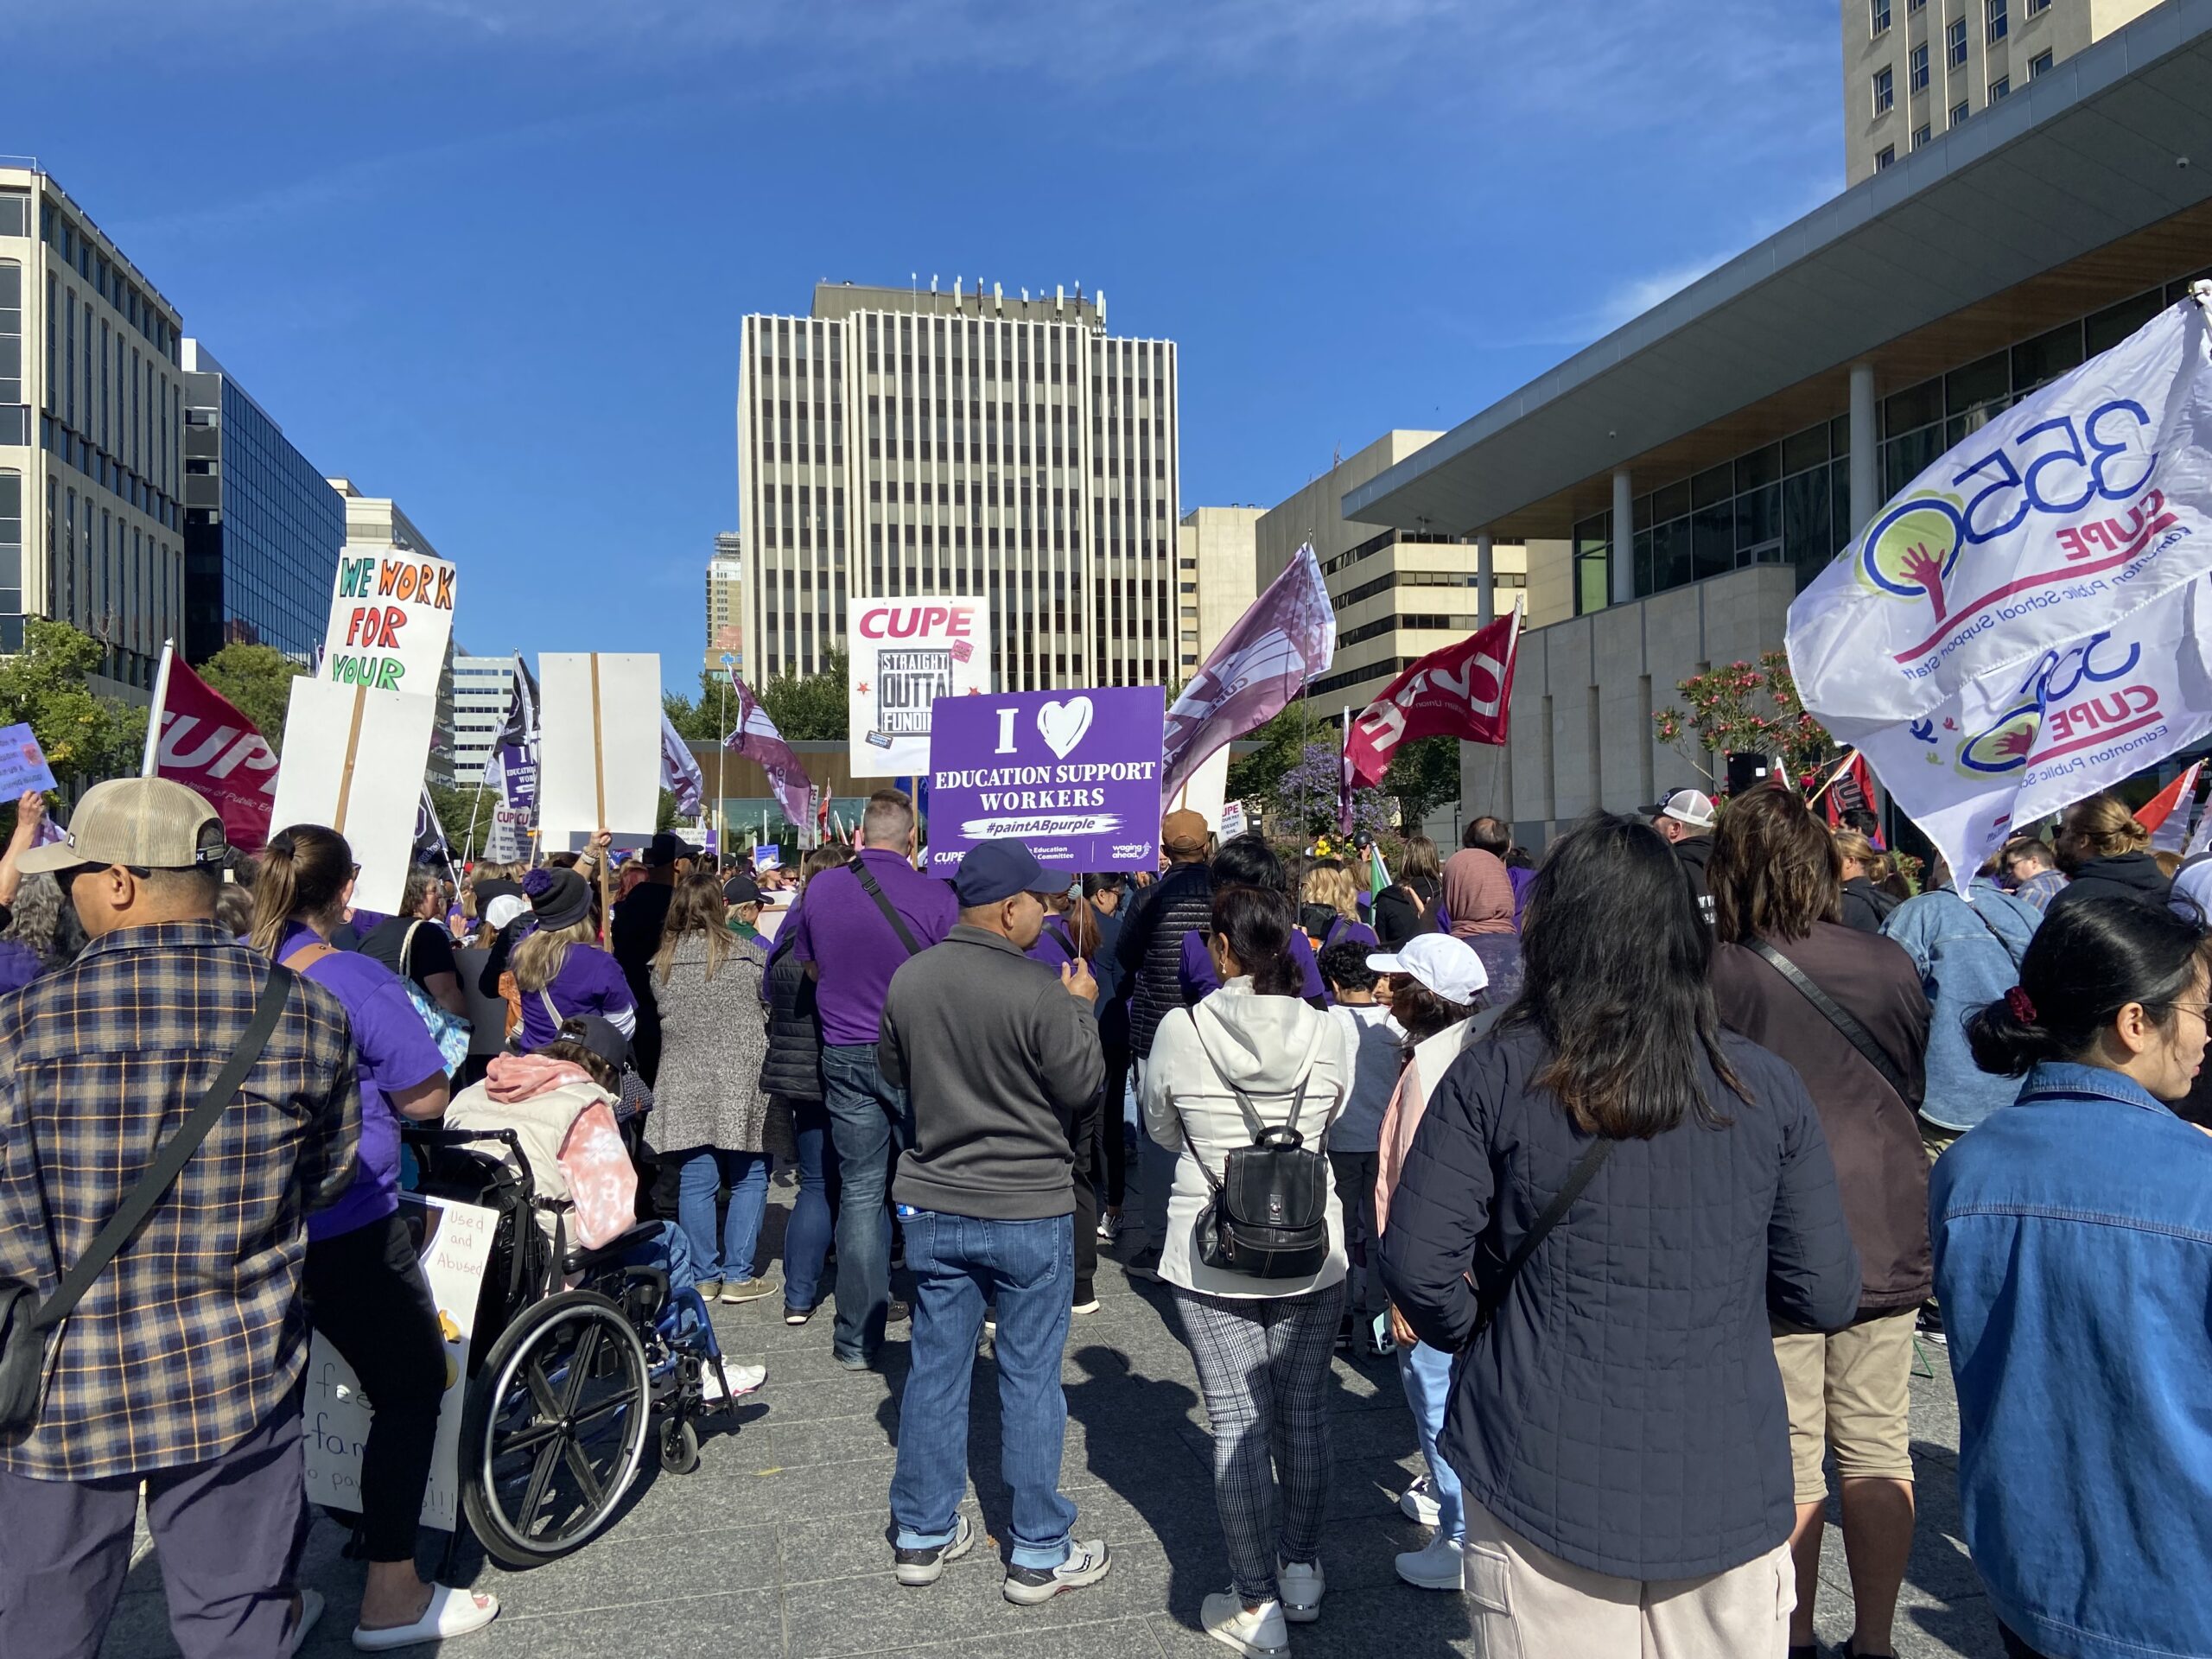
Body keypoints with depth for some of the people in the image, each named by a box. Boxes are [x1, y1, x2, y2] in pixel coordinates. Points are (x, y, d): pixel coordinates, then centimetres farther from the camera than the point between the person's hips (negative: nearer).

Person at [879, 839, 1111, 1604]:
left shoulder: (908, 979, -4)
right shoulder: (1041, 990, -20)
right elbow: (1081, 1089, -10)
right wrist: (1081, 1008, 2)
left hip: (932, 1206, 5)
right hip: (1028, 1210, -4)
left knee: (936, 1369, 15)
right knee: (1030, 1378, 7)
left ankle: (922, 1535, 29)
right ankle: (1039, 1554, 19)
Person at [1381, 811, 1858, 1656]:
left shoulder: (1494, 1073, -11)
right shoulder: (1767, 1086, -5)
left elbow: (1417, 1266, -13)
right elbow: (1825, 1295, -2)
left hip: (1544, 1478, -1)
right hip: (1727, 1489, 2)